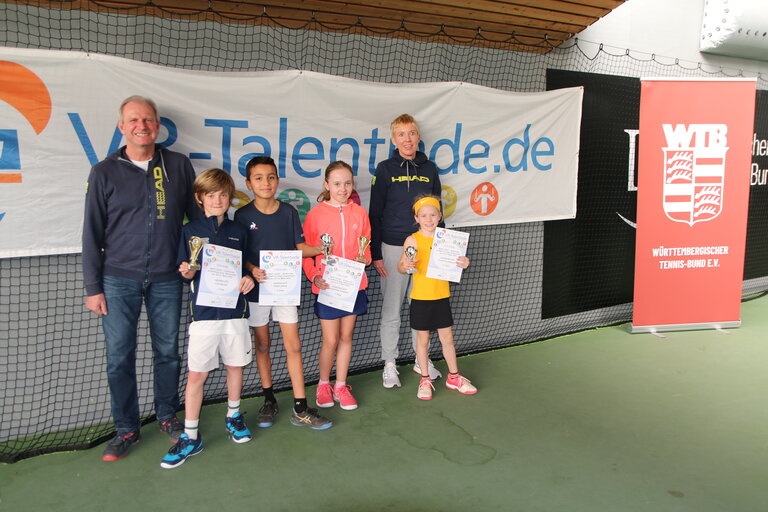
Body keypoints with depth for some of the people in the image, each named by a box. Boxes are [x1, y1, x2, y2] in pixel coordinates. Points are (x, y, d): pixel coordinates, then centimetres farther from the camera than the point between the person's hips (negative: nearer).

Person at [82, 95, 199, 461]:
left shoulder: (179, 166, 3)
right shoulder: (105, 172, 1)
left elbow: (198, 215, 10)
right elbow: (92, 234, 2)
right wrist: (93, 287, -1)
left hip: (166, 279, 1)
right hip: (119, 279, -1)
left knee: (168, 352, 11)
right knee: (119, 357, 4)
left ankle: (167, 416, 30)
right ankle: (126, 428, 20)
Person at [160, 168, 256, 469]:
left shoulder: (239, 232, 7)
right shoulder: (190, 231, 1)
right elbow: (184, 273, 5)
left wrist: (249, 278, -6)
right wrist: (187, 273, -17)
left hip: (234, 311, 2)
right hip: (203, 312, -2)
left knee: (235, 366, 14)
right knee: (196, 374, -1)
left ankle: (233, 416, 37)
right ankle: (190, 437, 11)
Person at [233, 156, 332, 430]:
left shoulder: (288, 212, 1)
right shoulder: (243, 215, -3)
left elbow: (300, 247, 4)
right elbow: (239, 254, -1)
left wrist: (320, 250, -15)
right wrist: (252, 270, -20)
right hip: (257, 287, 0)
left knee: (293, 346, -1)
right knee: (262, 345, 11)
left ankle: (300, 408, 6)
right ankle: (269, 400, 27)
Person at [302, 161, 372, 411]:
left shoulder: (360, 213, 4)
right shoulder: (315, 214, -6)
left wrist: (364, 258, -8)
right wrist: (314, 276, -17)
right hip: (327, 286, -3)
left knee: (346, 337, 12)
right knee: (330, 341, 2)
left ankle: (341, 386, 26)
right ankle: (323, 385, 26)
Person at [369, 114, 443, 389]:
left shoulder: (429, 169, 7)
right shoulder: (386, 169, -2)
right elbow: (375, 214, -2)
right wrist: (376, 254, -7)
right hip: (393, 247, -3)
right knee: (391, 309, 4)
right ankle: (390, 364, 17)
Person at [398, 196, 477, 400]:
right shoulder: (413, 240, -9)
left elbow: (454, 262, 10)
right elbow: (400, 266, -11)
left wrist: (463, 263, -11)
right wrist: (406, 266, -33)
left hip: (441, 296, 3)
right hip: (421, 297, -3)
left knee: (447, 338, 12)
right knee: (422, 339, 8)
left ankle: (454, 377, 29)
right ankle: (425, 380, 24)